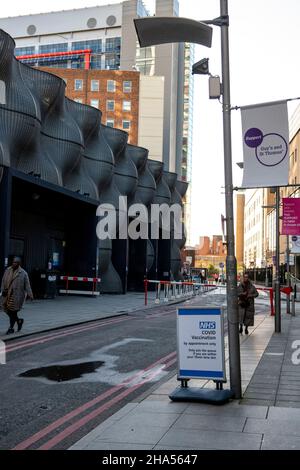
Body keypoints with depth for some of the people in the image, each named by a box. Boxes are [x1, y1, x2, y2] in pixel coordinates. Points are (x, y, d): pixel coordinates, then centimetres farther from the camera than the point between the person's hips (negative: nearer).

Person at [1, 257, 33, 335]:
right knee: (7, 310, 7)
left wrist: (30, 295, -9)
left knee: (13, 311, -4)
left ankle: (11, 328, 10)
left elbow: (27, 285, -4)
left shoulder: (23, 273, -3)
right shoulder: (8, 270, 7)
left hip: (16, 295, -4)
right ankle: (19, 320, 31)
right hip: (7, 294, 4)